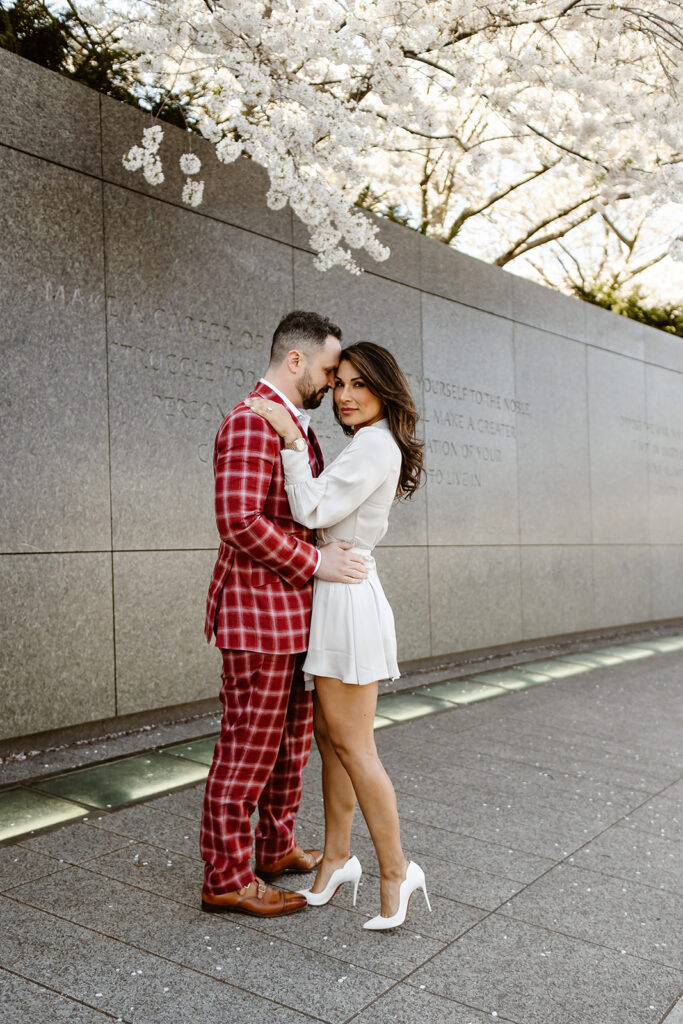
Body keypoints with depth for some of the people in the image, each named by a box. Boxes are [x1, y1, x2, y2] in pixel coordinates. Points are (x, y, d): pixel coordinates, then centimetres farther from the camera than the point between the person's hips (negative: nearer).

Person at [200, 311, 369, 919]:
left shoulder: (296, 425, 18)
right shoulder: (252, 422, -16)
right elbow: (240, 521, -25)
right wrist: (316, 562, -20)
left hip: (294, 612, 10)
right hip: (259, 612, -10)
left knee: (292, 740, 19)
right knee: (248, 748, 1)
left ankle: (277, 848, 35)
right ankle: (226, 878, 16)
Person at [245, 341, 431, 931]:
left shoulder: (375, 446, -14)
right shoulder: (375, 447, 17)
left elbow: (313, 512, -19)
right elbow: (322, 513, 20)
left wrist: (291, 440, -16)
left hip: (347, 598, -10)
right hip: (336, 597, 10)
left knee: (352, 746, -3)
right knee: (329, 735, 14)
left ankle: (395, 871, 11)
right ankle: (338, 857, 26)